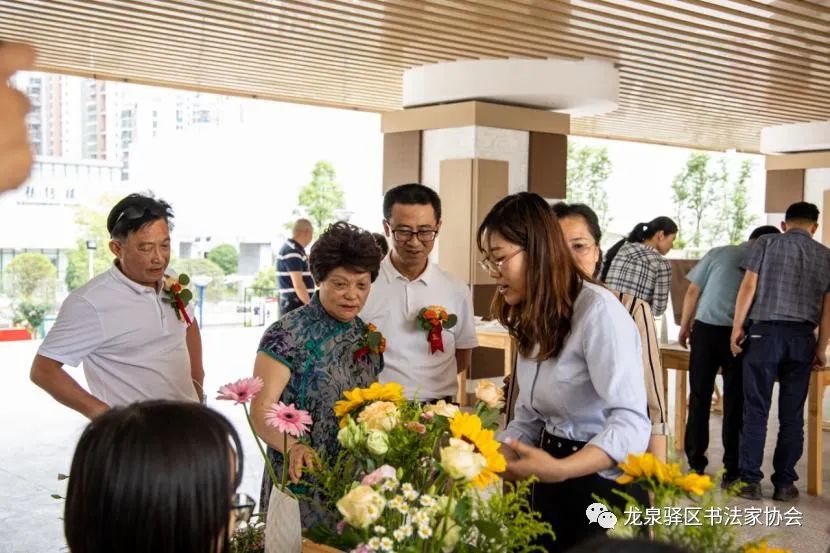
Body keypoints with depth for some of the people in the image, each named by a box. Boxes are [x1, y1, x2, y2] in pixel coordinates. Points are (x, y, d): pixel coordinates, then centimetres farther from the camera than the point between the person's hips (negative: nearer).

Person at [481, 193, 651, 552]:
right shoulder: (533, 320, 8)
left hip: (604, 487, -8)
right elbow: (528, 419, 6)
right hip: (551, 484, 8)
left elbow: (631, 424, -29)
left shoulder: (598, 310, -21)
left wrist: (559, 470, -40)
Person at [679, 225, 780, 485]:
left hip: (705, 328, 1)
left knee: (699, 398, 9)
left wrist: (684, 327, 16)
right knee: (735, 403, 6)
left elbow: (692, 292, 7)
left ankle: (696, 463, 13)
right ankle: (732, 470, 9)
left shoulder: (717, 253, 9)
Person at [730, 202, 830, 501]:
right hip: (802, 337, 2)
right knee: (792, 415, 7)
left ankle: (750, 480, 2)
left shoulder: (766, 243, 5)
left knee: (756, 411, 1)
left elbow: (749, 286, -3)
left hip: (765, 332, -2)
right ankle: (784, 483, 10)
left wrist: (737, 327, 1)